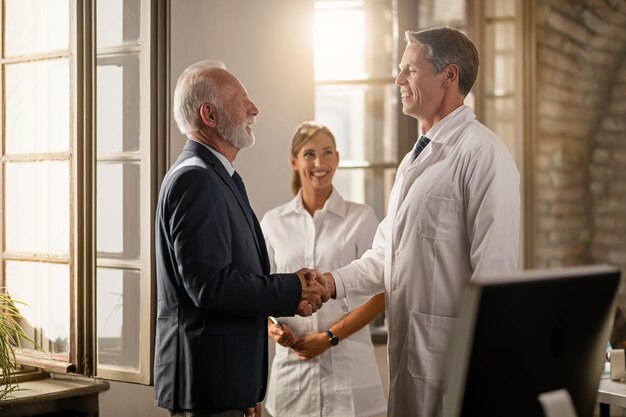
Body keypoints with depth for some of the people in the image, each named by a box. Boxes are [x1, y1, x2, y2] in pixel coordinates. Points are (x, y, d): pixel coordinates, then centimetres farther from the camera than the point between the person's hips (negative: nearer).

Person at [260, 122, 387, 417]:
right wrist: (271, 326, -8)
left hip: (346, 364, -2)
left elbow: (379, 294, -2)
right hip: (292, 362, 2)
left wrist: (330, 337, -10)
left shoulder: (361, 218, 0)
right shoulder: (273, 222, 7)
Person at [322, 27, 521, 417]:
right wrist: (334, 282, 3)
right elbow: (385, 256, 20)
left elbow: (495, 271, -18)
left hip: (454, 355, -9)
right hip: (406, 348, 9)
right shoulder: (414, 160, 17)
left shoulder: (482, 154, -13)